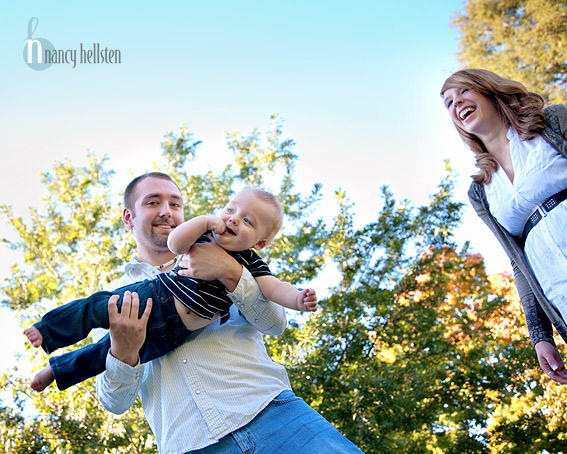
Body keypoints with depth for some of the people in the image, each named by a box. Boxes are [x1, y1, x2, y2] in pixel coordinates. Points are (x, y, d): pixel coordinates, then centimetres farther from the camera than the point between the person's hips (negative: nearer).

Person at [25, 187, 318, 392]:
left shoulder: (250, 263, -4)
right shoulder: (205, 238, -2)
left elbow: (274, 288, -13)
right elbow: (175, 244, -16)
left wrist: (297, 299, -31)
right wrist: (206, 220, -20)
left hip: (168, 330, 0)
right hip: (153, 295, 1)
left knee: (109, 352, 9)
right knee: (95, 306, 1)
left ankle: (58, 370, 32)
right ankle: (48, 331, 29)